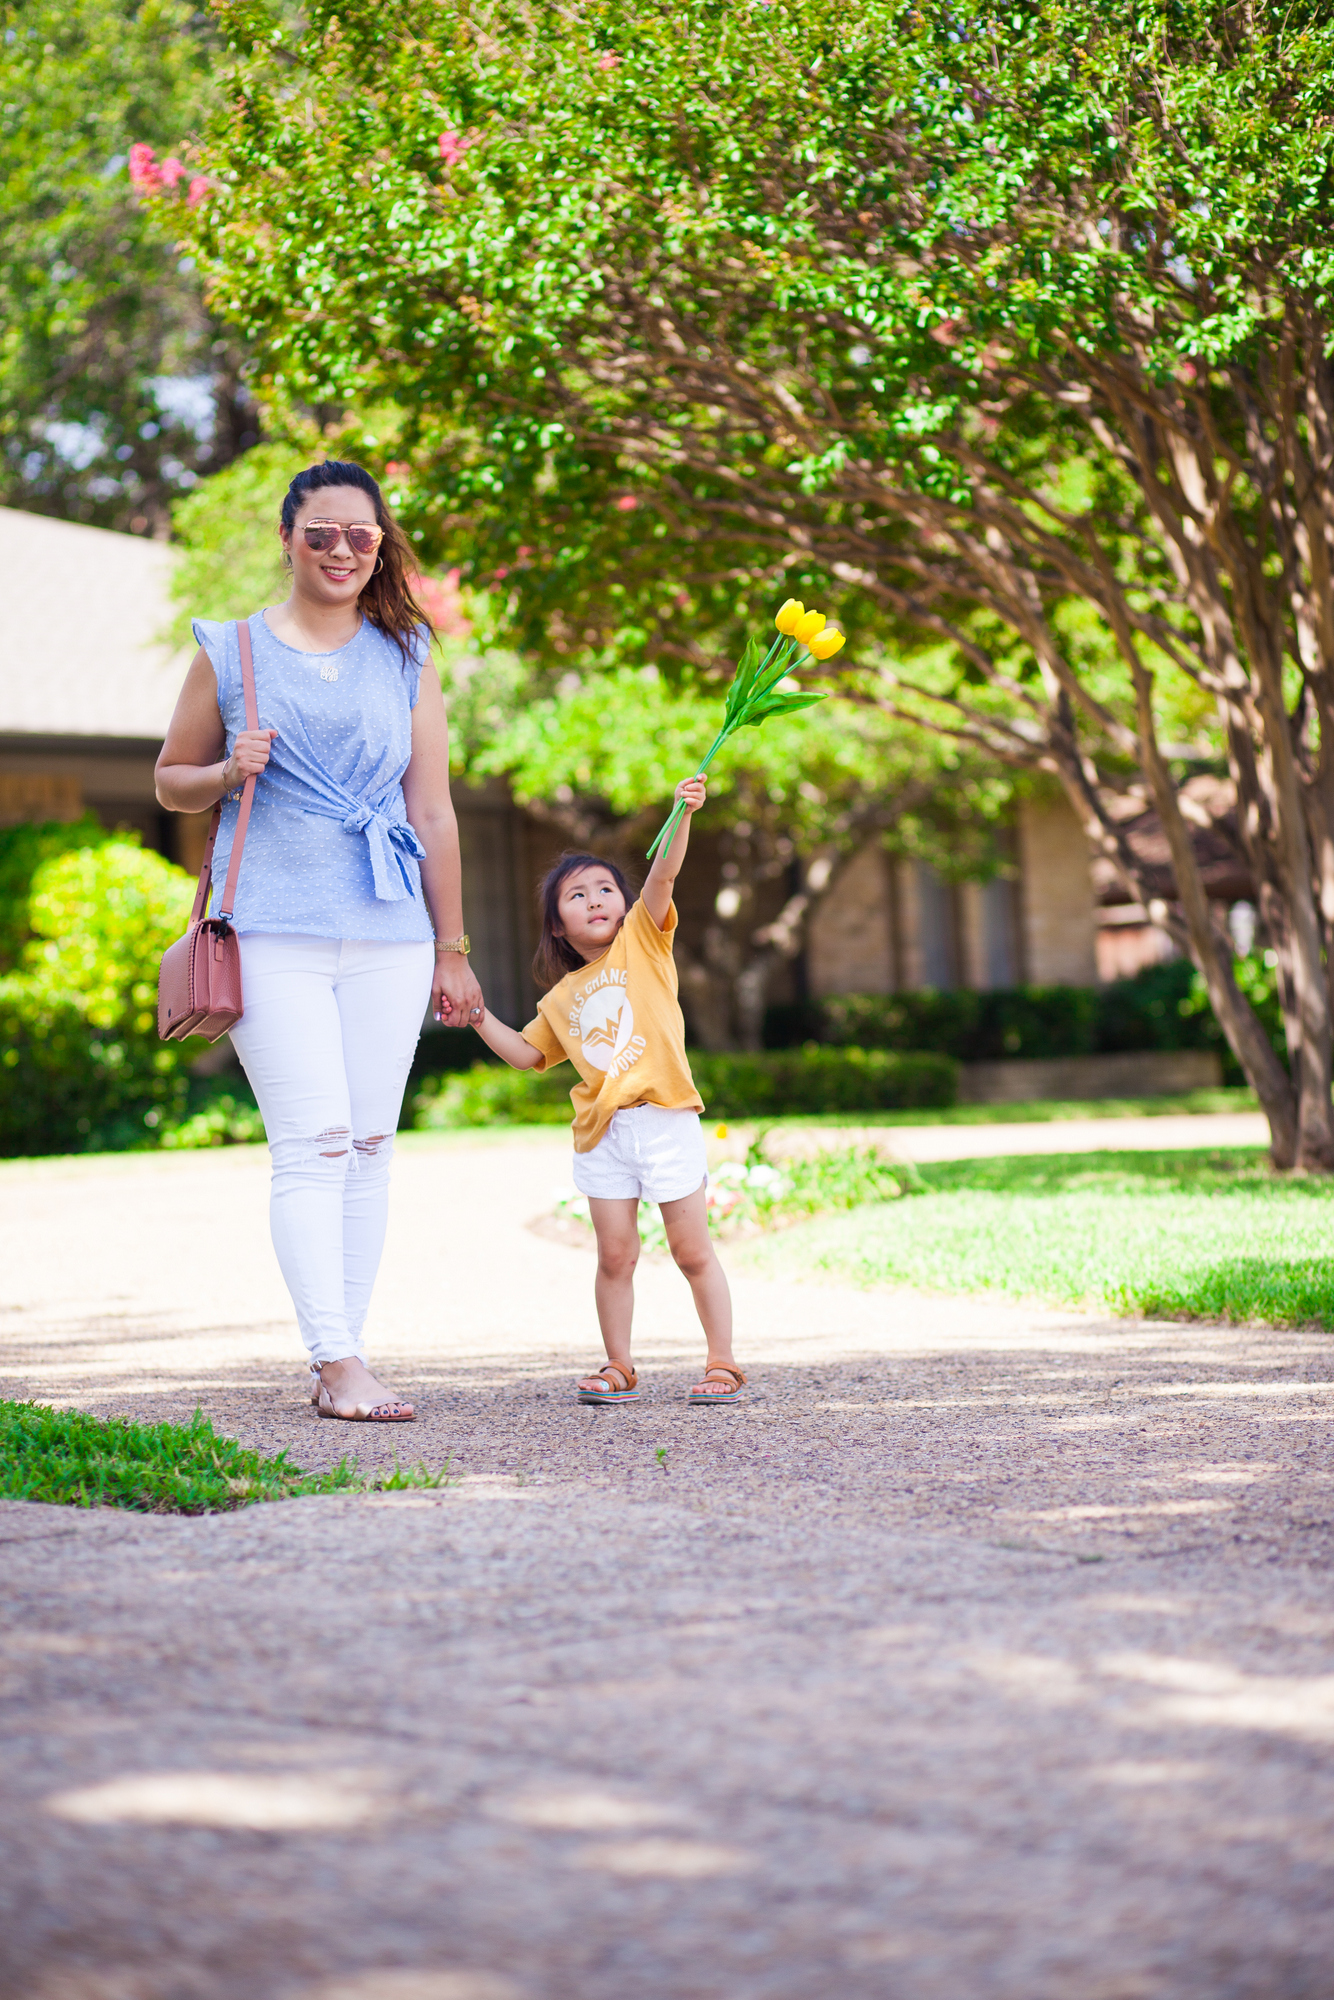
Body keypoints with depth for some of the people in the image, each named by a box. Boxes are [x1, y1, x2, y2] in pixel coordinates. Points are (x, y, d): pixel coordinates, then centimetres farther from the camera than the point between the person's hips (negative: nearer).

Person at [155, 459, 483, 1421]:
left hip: (389, 936, 3)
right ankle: (338, 1361, -14)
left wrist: (451, 949, 11)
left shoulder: (405, 656, 13)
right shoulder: (230, 649, 7)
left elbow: (434, 810, 13)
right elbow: (172, 780, 15)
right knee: (313, 1141, -12)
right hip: (274, 932, -3)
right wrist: (230, 773, -7)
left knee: (370, 1145, 2)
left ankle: (338, 1364, 8)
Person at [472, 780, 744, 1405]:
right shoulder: (563, 997, 16)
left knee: (692, 1250, 1)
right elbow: (528, 1054, 24)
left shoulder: (643, 941, 5)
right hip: (602, 1134, 4)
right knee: (615, 1256, 3)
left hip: (664, 1121, -4)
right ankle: (619, 1367, 15)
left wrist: (681, 816, -24)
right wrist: (480, 1018, 14)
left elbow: (663, 876, -10)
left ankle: (722, 1363, 9)